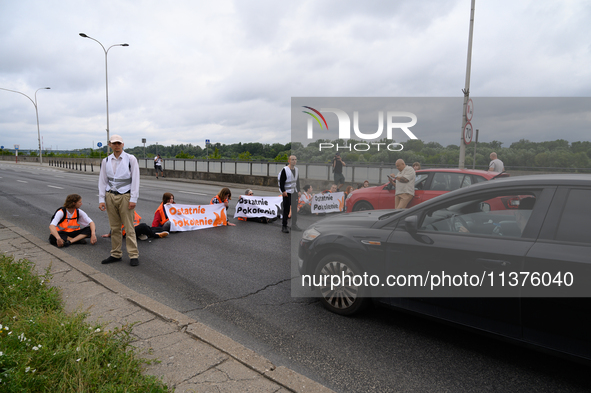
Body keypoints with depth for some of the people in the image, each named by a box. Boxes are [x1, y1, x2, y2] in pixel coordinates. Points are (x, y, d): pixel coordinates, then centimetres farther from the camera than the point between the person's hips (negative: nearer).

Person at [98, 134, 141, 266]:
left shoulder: (130, 159, -1)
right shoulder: (106, 161, 9)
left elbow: (135, 180, -4)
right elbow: (102, 181, 11)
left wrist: (133, 199, -9)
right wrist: (101, 199, 3)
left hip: (125, 196, -3)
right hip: (110, 196, 4)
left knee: (129, 227, -3)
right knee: (114, 227, 9)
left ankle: (133, 255, 3)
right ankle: (116, 254, 19)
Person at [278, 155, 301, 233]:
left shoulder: (296, 169, 10)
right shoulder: (285, 170, -12)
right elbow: (281, 181, -13)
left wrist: (298, 190, 17)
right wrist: (283, 191, -19)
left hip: (294, 192, 7)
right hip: (287, 193, -7)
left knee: (295, 209, 11)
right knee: (286, 209, -6)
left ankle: (294, 225, 23)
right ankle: (284, 226, 2)